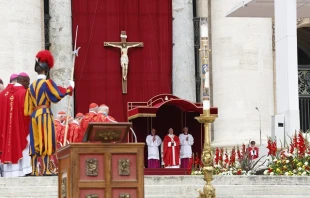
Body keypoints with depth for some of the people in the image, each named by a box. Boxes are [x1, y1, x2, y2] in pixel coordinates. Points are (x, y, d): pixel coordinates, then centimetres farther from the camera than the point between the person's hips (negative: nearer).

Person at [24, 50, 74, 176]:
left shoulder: (32, 86, 11)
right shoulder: (47, 83, -8)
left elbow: (29, 105, 13)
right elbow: (59, 94, -8)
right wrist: (70, 87, 7)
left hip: (34, 115, 6)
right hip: (45, 114, -6)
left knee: (36, 142, 6)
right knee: (45, 141, -5)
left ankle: (34, 170, 4)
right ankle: (45, 169, -8)